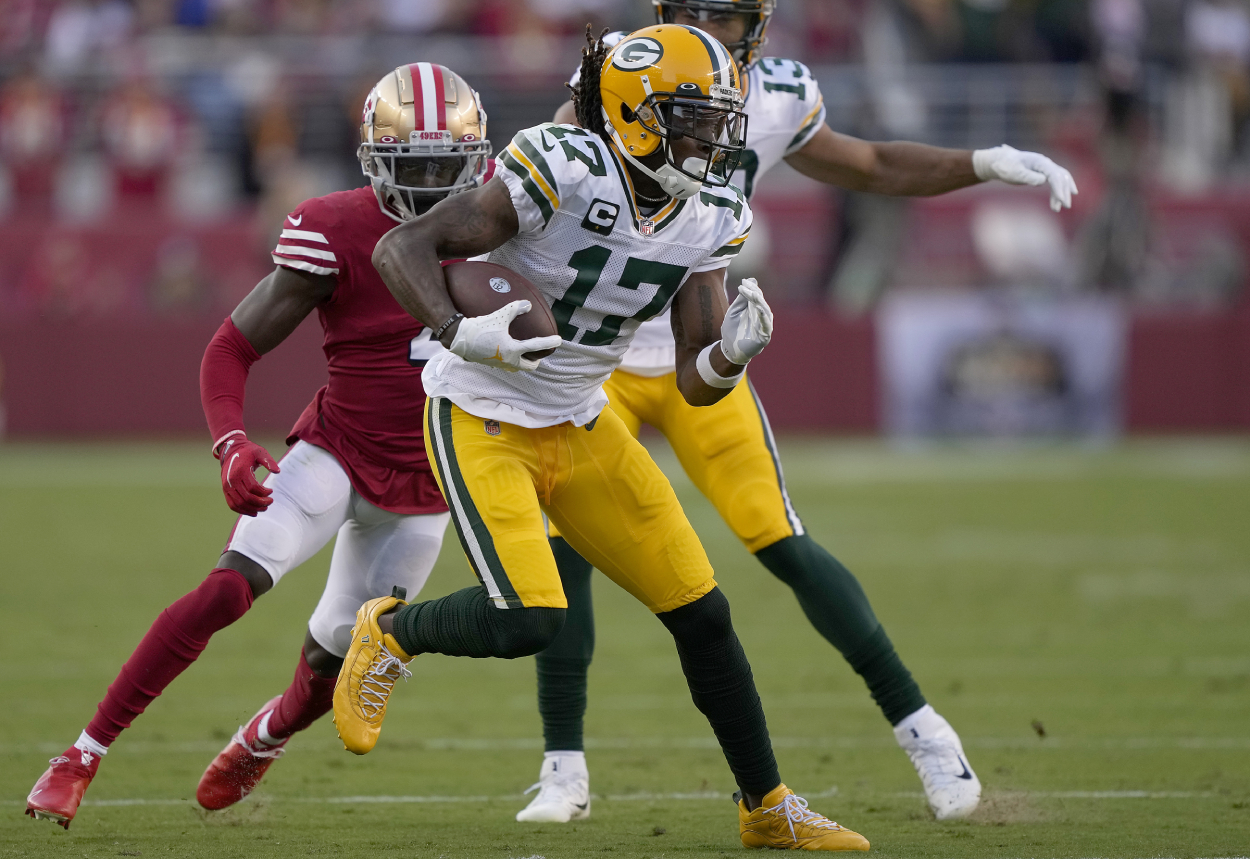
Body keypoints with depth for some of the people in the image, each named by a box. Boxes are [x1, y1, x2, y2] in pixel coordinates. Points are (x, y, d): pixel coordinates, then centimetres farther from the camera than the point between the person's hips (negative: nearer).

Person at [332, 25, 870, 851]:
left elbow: (696, 381, -1)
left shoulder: (710, 219, -3)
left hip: (580, 426, 7)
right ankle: (391, 634, 10)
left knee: (702, 611, 3)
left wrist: (732, 354, -24)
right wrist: (459, 334, -39)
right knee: (528, 619, -23)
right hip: (482, 422, -7)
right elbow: (403, 247, -23)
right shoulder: (562, 171, -24)